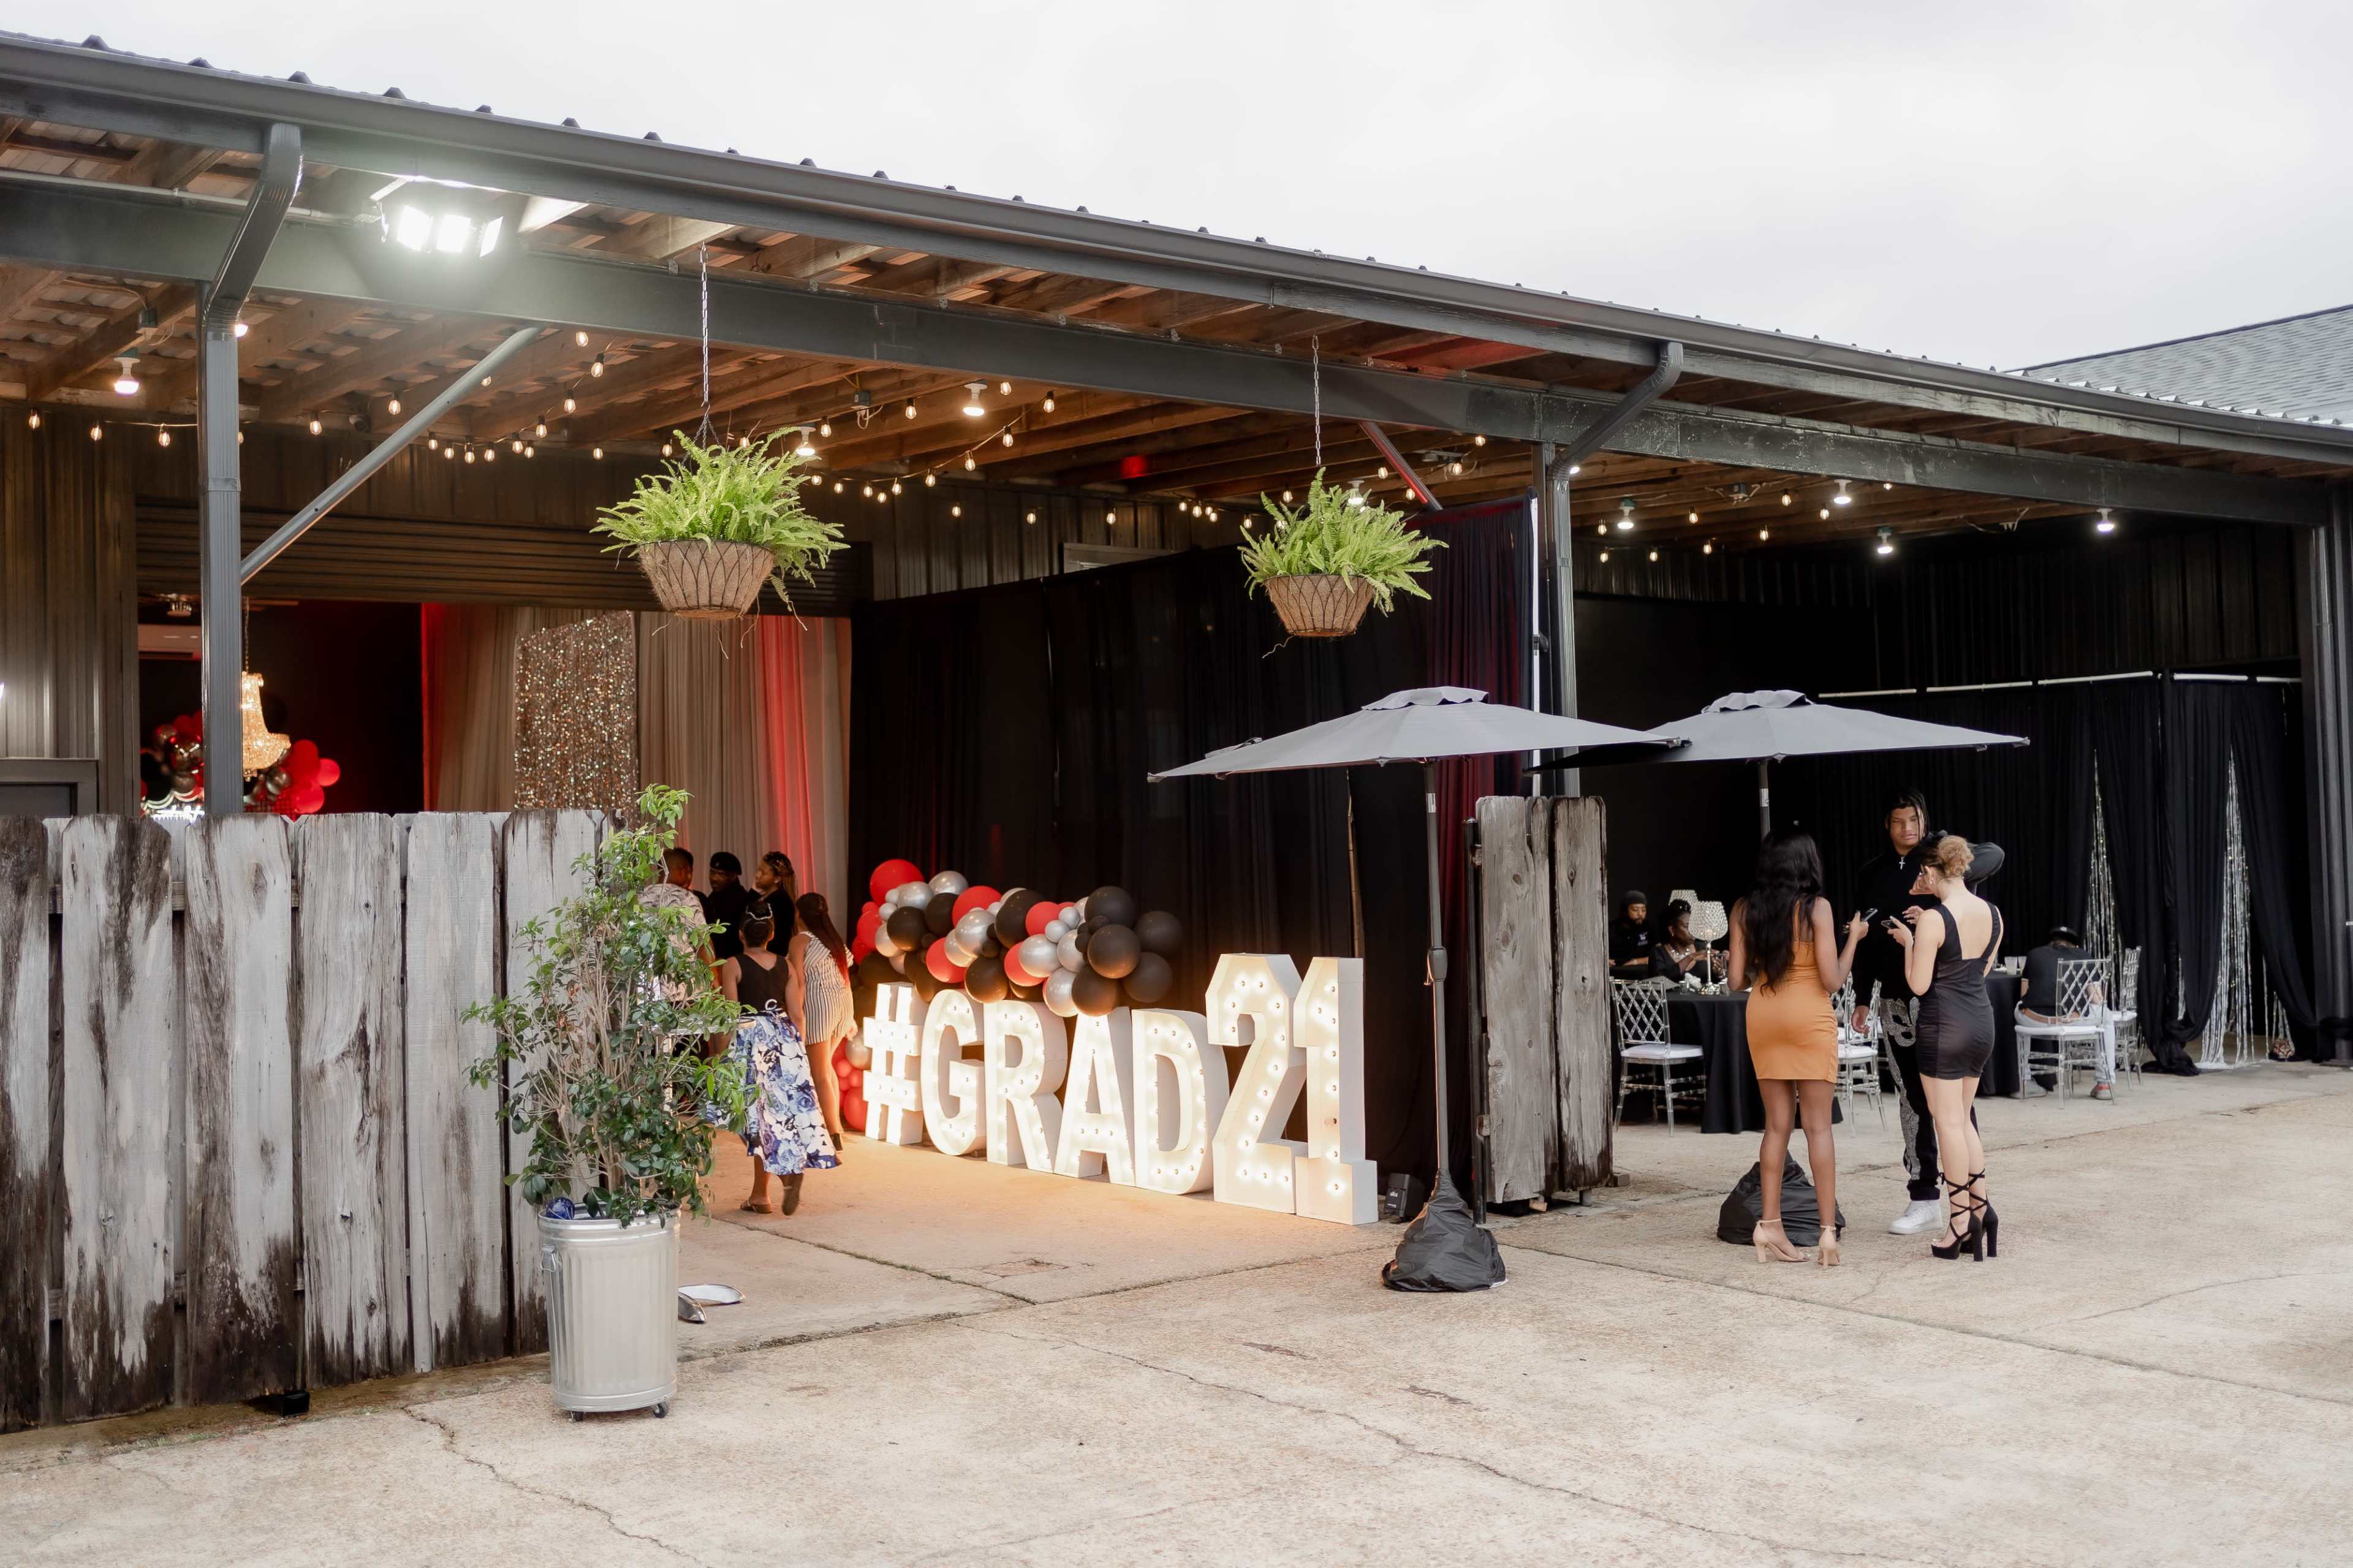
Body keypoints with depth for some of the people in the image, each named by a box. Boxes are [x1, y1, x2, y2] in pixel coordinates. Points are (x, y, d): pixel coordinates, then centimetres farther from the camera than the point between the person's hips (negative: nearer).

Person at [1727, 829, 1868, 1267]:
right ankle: (1828, 1232, -1)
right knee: (1818, 1125, 0)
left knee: (1777, 1124, 11)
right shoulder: (1816, 907, -10)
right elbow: (1832, 980, -11)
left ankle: (1770, 1226, 9)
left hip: (1762, 1017, 4)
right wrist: (1853, 938, 3)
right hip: (1809, 1018, -4)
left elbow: (1737, 980, 1)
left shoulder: (1744, 910, 1)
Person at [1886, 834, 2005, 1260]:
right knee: (1962, 1118, 18)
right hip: (1982, 1019, 7)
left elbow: (1918, 985, -14)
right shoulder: (1992, 914, 4)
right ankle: (1980, 1208, 13)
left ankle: (1960, 1222, 5)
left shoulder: (1933, 920, -17)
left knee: (1949, 1121, 0)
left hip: (1943, 1024, -7)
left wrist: (1908, 942, 1)